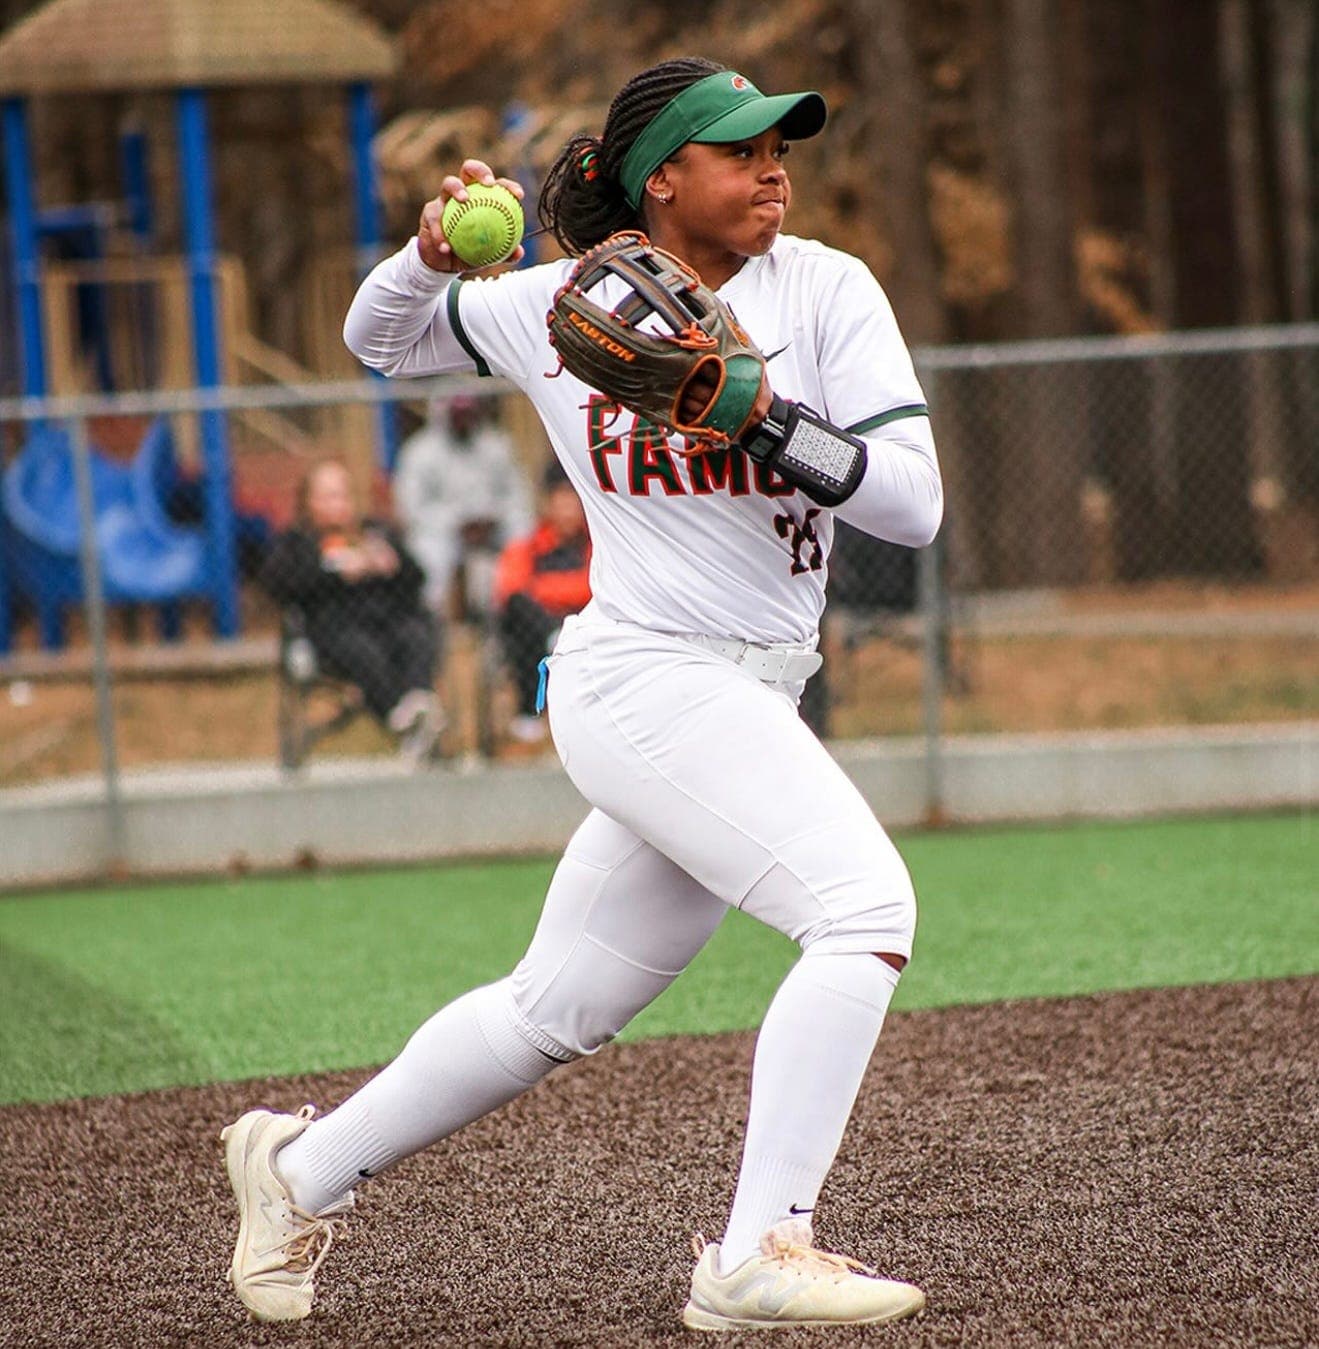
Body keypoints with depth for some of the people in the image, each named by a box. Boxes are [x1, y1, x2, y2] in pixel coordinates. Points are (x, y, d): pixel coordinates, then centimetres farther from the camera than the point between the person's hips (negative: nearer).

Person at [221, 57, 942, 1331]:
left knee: (554, 1010, 15)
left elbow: (914, 503, -7)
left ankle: (302, 1166, 34)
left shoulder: (825, 290, 1)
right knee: (864, 905, -24)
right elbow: (379, 337, 18)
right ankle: (755, 1255, -27)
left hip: (748, 702, 5)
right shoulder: (553, 309, 1)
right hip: (645, 683, -5)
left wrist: (762, 414, -21)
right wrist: (430, 254, -4)